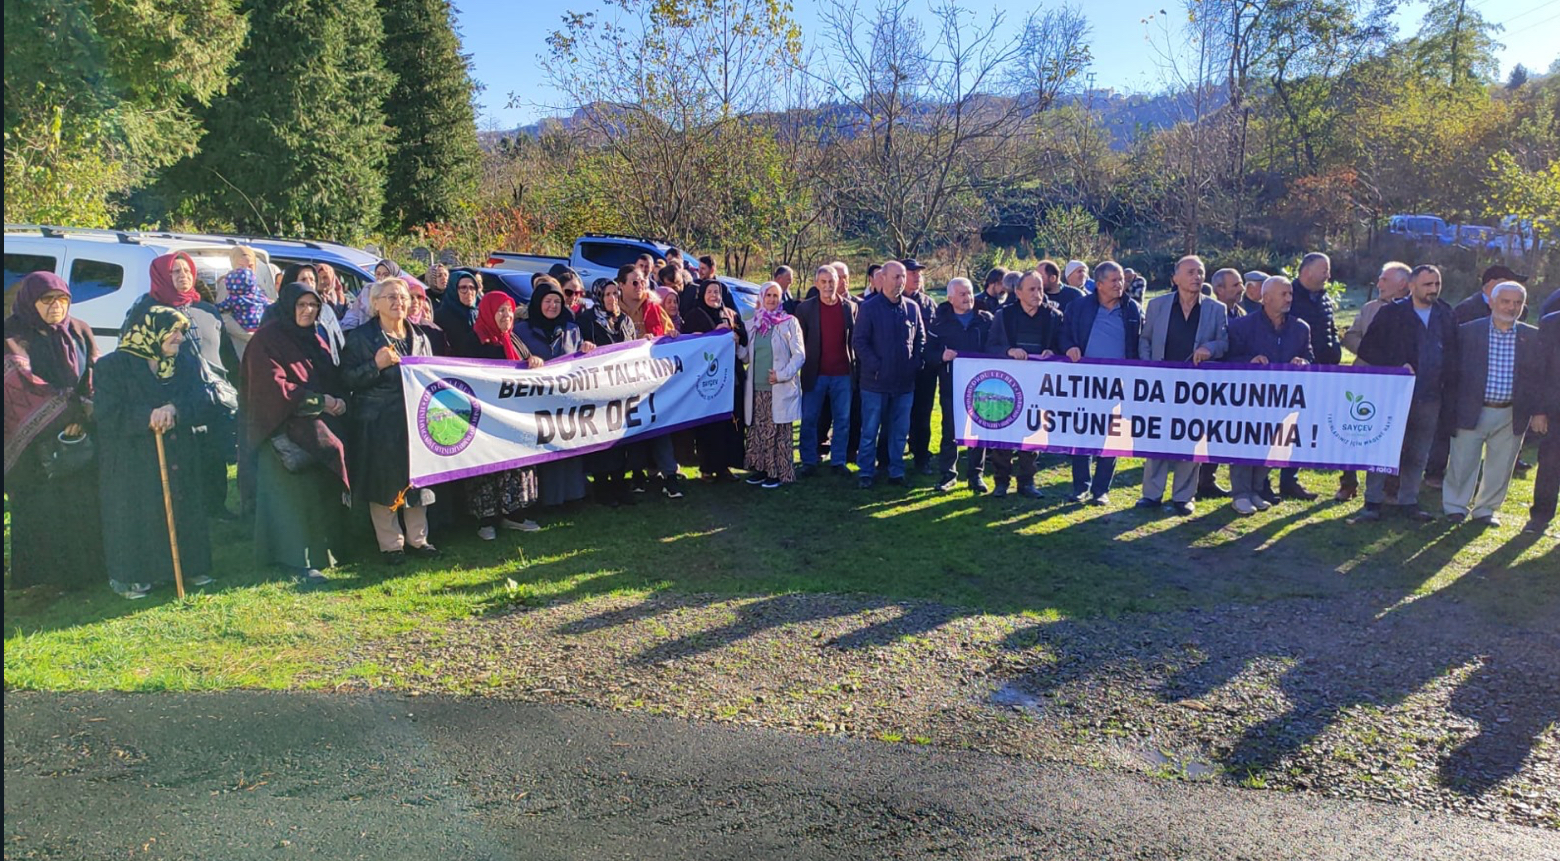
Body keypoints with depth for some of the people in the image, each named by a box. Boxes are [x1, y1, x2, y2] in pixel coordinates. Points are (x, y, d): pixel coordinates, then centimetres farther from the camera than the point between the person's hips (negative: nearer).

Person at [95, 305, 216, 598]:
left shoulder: (188, 363, 10)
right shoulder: (112, 366, -3)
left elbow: (203, 407, -3)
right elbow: (106, 415, -13)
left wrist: (175, 409, -23)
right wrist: (149, 417, -26)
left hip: (180, 464, 4)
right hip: (131, 467, -4)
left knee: (183, 515, 7)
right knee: (136, 519, -1)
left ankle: (189, 567, 19)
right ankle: (130, 576, 11)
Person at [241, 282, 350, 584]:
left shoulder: (314, 339, 17)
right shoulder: (267, 340, -6)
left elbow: (332, 379, 18)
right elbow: (272, 387, -15)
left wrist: (338, 402, -4)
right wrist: (321, 401, -16)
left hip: (319, 426, 7)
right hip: (285, 431, -7)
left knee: (323, 490, 4)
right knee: (295, 493, -9)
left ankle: (323, 551, 14)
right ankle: (299, 562, -5)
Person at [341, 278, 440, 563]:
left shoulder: (420, 338, 12)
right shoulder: (360, 337, -2)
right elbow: (347, 379, -8)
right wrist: (376, 365, -21)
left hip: (415, 419, 4)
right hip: (378, 423, -4)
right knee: (383, 484, 1)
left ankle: (417, 538, 20)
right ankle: (390, 544, 12)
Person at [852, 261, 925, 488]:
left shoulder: (912, 308, 7)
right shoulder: (869, 308, -3)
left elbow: (921, 339, 14)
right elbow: (858, 341, -5)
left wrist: (916, 364, 0)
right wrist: (875, 366, -12)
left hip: (905, 382, 3)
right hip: (875, 382, -3)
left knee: (900, 430, 10)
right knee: (870, 430, 3)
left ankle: (896, 471, 21)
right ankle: (865, 472, 12)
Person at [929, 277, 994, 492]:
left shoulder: (986, 320, 5)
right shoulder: (940, 321, 4)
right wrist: (941, 356, -20)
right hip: (950, 385, -1)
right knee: (949, 432, 6)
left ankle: (976, 475, 16)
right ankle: (948, 474, 16)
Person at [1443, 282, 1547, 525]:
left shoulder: (1533, 337, 4)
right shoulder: (1467, 331, -2)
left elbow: (1543, 378, 6)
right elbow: (1453, 370, 0)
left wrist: (1540, 411, 0)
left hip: (1512, 416, 2)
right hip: (1471, 411, -2)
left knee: (1500, 466, 9)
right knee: (1463, 463, 4)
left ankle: (1486, 509, 24)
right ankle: (1455, 506, 20)